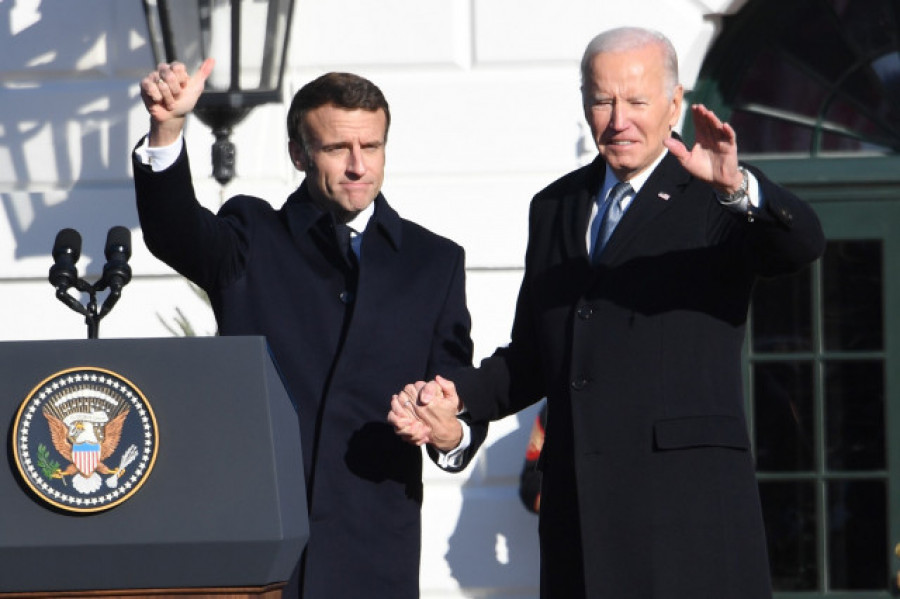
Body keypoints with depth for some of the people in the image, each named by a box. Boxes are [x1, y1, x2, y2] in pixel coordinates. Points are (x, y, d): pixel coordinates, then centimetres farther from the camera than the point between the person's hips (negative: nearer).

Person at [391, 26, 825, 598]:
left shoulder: (714, 201, 2)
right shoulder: (555, 207, 19)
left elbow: (803, 244, -19)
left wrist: (737, 186, -38)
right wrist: (456, 394, 4)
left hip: (688, 493, -5)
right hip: (577, 502, 5)